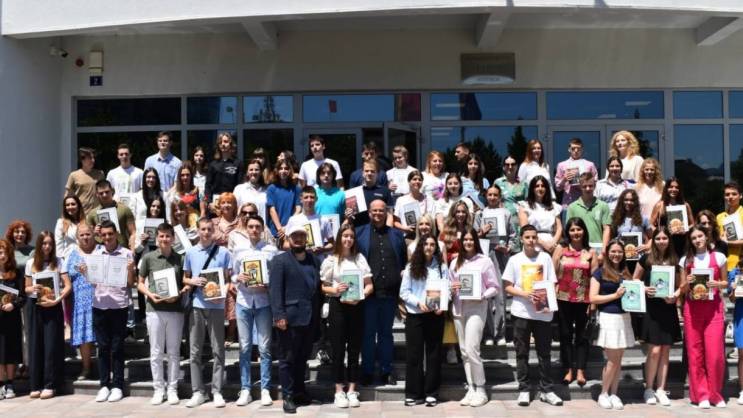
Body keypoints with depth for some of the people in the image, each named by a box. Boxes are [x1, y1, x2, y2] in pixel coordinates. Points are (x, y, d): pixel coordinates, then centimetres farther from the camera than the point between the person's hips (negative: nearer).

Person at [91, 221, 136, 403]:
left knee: (117, 347, 3)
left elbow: (130, 283, 0)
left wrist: (130, 269, -17)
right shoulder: (96, 253, 8)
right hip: (99, 305, 3)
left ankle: (117, 386, 11)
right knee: (103, 347, 7)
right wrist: (85, 272, -7)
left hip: (119, 306, -3)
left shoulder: (126, 254, 0)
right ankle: (104, 385, 15)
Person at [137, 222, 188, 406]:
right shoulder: (148, 258, 3)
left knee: (173, 352, 6)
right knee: (156, 352, 5)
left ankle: (172, 389, 15)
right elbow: (140, 283, 9)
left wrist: (179, 294, -10)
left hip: (175, 310, 1)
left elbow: (187, 284, 10)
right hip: (154, 309, 0)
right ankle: (158, 389, 15)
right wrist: (150, 294, -9)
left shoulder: (180, 259, 5)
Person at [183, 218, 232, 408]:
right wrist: (193, 281, -9)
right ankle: (198, 391, 13)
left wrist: (222, 293, -15)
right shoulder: (190, 252, 7)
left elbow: (229, 278, 3)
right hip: (196, 305, 2)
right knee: (195, 351, 5)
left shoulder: (223, 252, 0)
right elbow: (185, 279, 13)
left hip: (217, 306, -2)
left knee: (217, 350, 2)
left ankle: (217, 391, 8)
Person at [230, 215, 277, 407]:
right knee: (245, 347, 5)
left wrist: (268, 287, -15)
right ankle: (245, 390, 11)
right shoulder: (238, 249, 8)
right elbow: (232, 276, 10)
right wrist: (238, 278, -11)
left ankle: (265, 390, 9)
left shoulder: (272, 250, 2)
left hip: (264, 302, -2)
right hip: (243, 301, 2)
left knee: (264, 348, 2)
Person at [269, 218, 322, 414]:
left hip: (310, 318, 5)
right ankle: (288, 396, 9)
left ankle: (300, 391, 27)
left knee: (303, 357, 15)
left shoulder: (314, 261, 15)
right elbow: (274, 289, -11)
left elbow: (318, 288, 15)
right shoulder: (280, 260, -2)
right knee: (288, 358, 2)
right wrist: (279, 315, -20)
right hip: (290, 318, -5)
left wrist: (318, 316, 10)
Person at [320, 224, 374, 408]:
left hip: (357, 307, 2)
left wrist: (360, 296, -13)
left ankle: (352, 391, 14)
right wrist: (335, 290, -16)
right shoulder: (331, 260, 1)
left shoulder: (360, 258, 4)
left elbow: (369, 285, 6)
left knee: (354, 349, 6)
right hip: (338, 306, -1)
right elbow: (324, 288, 4)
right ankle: (339, 391, 9)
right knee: (338, 348, 2)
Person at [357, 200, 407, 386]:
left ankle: (386, 371, 18)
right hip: (369, 292, -2)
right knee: (368, 333, 4)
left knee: (386, 332, 11)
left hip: (390, 292, 2)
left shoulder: (396, 235, 13)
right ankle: (367, 371, 12)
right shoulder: (359, 233, 6)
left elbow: (404, 261, 12)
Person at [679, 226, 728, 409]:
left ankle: (715, 393, 12)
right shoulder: (685, 260, 7)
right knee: (694, 352, 2)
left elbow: (725, 282, 10)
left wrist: (717, 284, -11)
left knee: (715, 352, -5)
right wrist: (688, 282, -11)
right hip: (692, 308, 1)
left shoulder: (719, 257, 4)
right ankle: (701, 394, 11)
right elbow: (683, 289, 9)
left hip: (714, 307, -1)